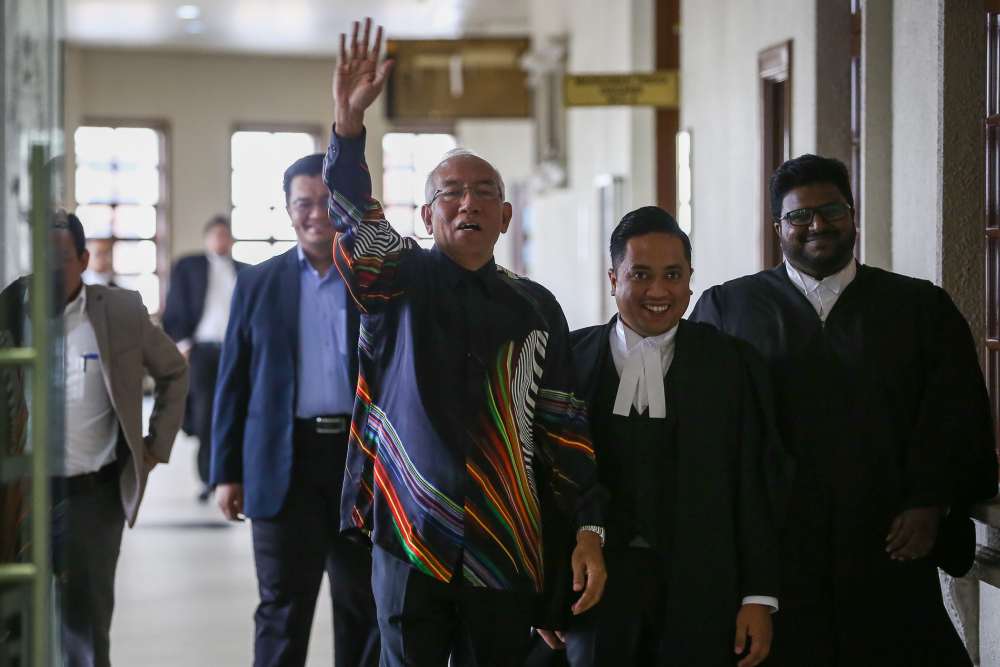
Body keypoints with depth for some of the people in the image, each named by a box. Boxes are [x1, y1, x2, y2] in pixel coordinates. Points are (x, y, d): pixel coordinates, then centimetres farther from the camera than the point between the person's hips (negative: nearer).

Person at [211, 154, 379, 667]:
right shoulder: (257, 284, 8)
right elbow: (233, 383, 7)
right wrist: (227, 472, 2)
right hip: (285, 463, 0)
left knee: (365, 606, 9)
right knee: (283, 608, 1)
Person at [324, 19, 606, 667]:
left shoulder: (537, 308, 8)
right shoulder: (403, 280, 3)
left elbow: (564, 425, 7)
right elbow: (358, 226, -17)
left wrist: (589, 529, 0)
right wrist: (349, 125, -32)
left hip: (505, 547, 2)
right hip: (411, 538, -2)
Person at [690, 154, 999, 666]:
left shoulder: (922, 309, 11)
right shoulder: (726, 308, 9)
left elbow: (957, 414, 5)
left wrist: (930, 503, -7)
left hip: (887, 552, 1)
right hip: (769, 553, -1)